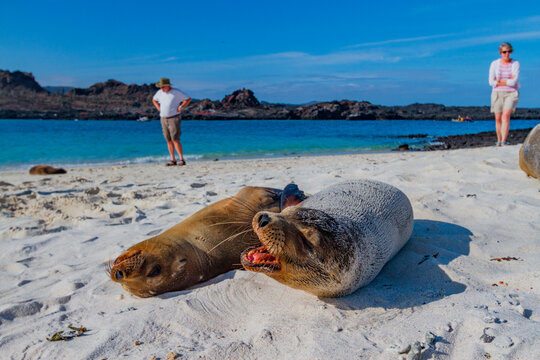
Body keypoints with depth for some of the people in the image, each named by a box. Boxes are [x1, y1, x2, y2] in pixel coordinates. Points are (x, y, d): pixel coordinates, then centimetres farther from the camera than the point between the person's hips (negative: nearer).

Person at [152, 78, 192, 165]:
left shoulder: (176, 92, -7)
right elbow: (154, 100, 28)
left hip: (174, 119, -6)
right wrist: (158, 108, 12)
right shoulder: (159, 92, 9)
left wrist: (180, 107, -8)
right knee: (169, 141, 5)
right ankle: (173, 160, 10)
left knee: (175, 140, -13)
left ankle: (181, 160, -9)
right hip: (164, 119, 6)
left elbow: (188, 98, -1)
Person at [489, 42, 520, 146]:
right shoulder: (494, 64, -1)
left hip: (511, 94, -2)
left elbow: (514, 82, -15)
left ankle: (504, 142, -26)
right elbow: (491, 82, -9)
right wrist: (508, 81, -10)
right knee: (498, 119, 4)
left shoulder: (516, 64, -3)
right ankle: (499, 141, 21)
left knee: (506, 115, -22)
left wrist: (500, 81, -11)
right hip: (498, 94, 2)